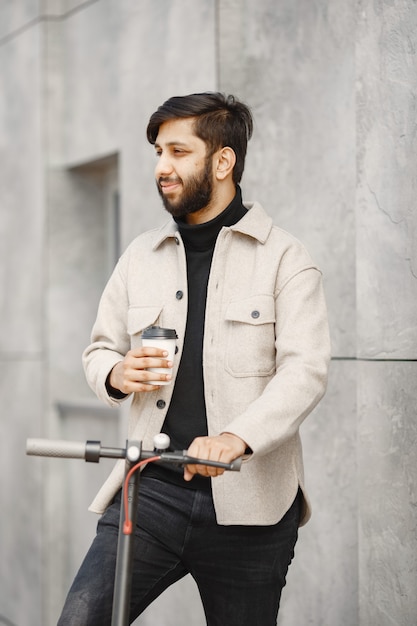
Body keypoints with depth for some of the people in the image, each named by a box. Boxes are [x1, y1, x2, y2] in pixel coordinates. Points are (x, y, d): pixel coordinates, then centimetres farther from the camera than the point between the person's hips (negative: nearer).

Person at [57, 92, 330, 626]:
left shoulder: (283, 257, 1)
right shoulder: (141, 256, 15)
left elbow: (305, 370, -9)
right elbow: (99, 349, 23)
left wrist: (237, 438, -27)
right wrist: (117, 375, -3)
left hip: (249, 501, -3)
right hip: (152, 489, 3)